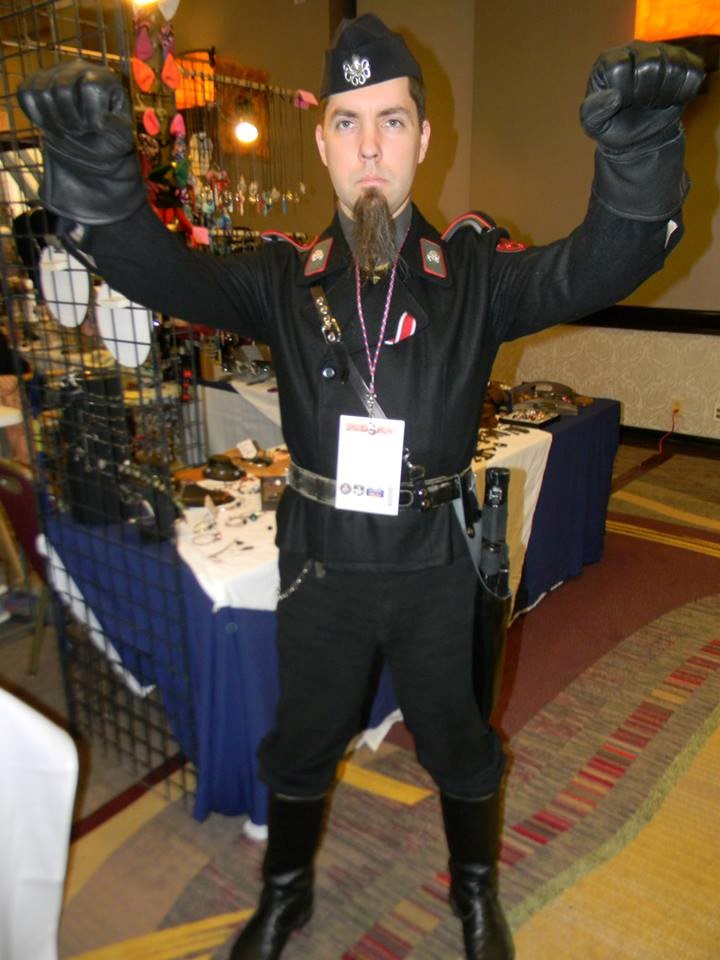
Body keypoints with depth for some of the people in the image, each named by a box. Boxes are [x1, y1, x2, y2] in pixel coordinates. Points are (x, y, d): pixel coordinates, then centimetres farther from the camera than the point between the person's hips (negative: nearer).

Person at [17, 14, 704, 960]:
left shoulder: (473, 270, -7)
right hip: (321, 570, 1)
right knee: (301, 744, 22)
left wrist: (637, 145, -40)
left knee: (457, 743, 21)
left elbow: (594, 267, -21)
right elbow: (161, 272, -16)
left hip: (435, 570, 0)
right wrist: (95, 166, -35)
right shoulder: (287, 278, -4)